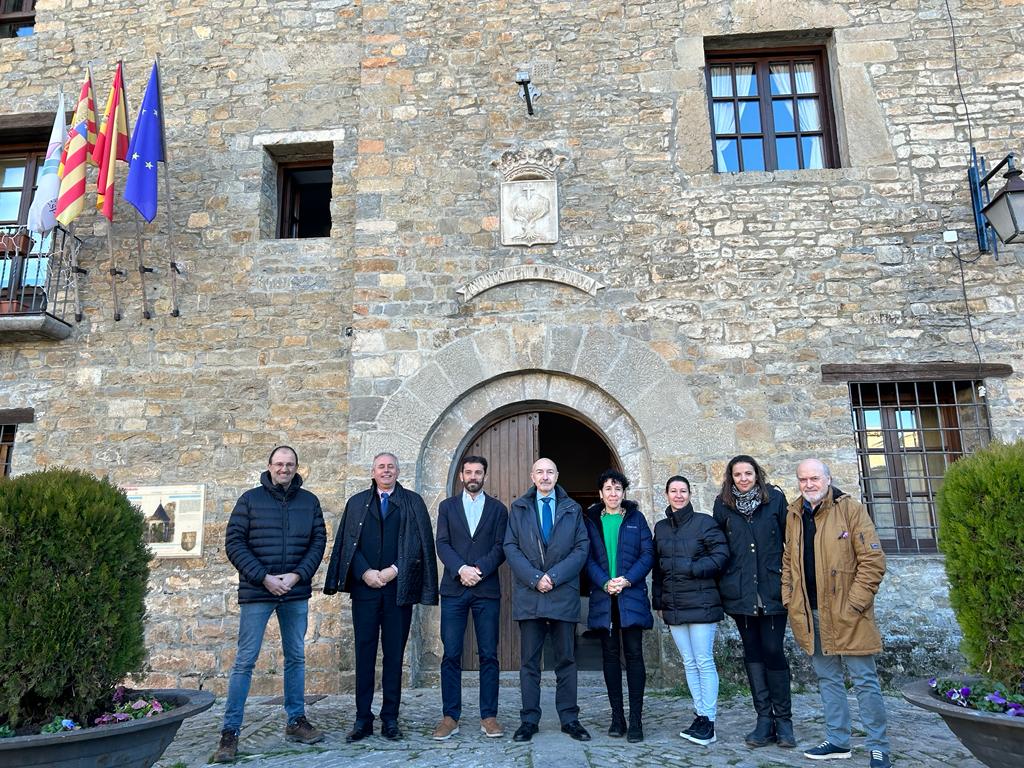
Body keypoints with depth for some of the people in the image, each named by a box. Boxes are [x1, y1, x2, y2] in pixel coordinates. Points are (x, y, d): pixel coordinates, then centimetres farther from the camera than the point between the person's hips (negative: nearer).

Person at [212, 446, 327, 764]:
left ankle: (296, 721, 23)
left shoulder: (309, 501, 5)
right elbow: (233, 543, -5)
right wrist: (264, 578, -12)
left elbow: (319, 541, 5)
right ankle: (230, 731, 9)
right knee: (245, 661, 0)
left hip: (296, 593, 3)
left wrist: (297, 575, -10)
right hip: (256, 592, -3)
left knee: (296, 658, 11)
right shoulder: (250, 499, -1)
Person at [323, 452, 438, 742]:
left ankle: (390, 719, 12)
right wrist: (365, 572, -8)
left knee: (394, 654, 4)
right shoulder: (357, 503, 13)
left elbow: (420, 542, 0)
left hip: (399, 587, -1)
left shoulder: (413, 502, 8)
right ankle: (363, 719, 11)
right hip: (364, 586, 1)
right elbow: (347, 542, 6)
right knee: (364, 653, 3)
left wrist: (395, 570, -10)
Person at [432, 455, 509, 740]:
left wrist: (479, 569, -13)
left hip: (487, 589, 0)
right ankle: (450, 717, 10)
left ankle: (489, 716, 11)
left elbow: (501, 547, 1)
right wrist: (461, 569, -15)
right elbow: (442, 544, 1)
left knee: (488, 655, 3)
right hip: (453, 589, 0)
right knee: (451, 655, 1)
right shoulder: (447, 506, 11)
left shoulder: (498, 509, 10)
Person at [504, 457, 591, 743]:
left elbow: (581, 548, 2)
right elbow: (511, 547, 1)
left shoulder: (573, 509, 9)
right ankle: (529, 719, 13)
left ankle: (569, 718, 16)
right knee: (529, 661, 5)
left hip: (564, 593, 0)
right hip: (528, 593, 0)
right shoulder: (518, 508, 9)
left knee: (566, 659, 7)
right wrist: (534, 578, -11)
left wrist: (554, 576, -10)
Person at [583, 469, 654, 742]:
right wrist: (605, 583, -13)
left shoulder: (636, 518, 7)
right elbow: (588, 558, 3)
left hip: (631, 595, -1)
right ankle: (617, 716, 13)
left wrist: (627, 580, -13)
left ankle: (635, 719, 3)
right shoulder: (592, 521, 9)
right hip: (603, 596, 1)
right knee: (610, 655, 5)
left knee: (634, 653, -3)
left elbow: (648, 554, 0)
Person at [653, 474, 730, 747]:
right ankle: (701, 715, 19)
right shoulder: (660, 527, 12)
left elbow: (721, 556, -9)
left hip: (701, 604, -5)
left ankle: (708, 720, 6)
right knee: (689, 663, 10)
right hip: (673, 607, 5)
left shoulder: (704, 522, -4)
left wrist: (692, 568, -15)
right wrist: (659, 601, 12)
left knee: (704, 662, -3)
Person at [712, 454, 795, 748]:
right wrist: (721, 584, 6)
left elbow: (789, 538, 3)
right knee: (752, 653, 7)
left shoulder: (775, 498, 2)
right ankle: (764, 719, 16)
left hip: (772, 589, -2)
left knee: (773, 651, -3)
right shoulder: (723, 504, 6)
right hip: (740, 591, 2)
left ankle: (783, 719, 12)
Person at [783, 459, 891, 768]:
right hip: (810, 613, 6)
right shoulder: (794, 515, 9)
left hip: (846, 612, -5)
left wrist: (855, 603, -14)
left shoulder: (851, 509, -7)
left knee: (864, 680, 4)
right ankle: (837, 740, 27)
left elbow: (873, 559, -10)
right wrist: (789, 599, 6)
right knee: (827, 678, 15)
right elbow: (788, 561, 17)